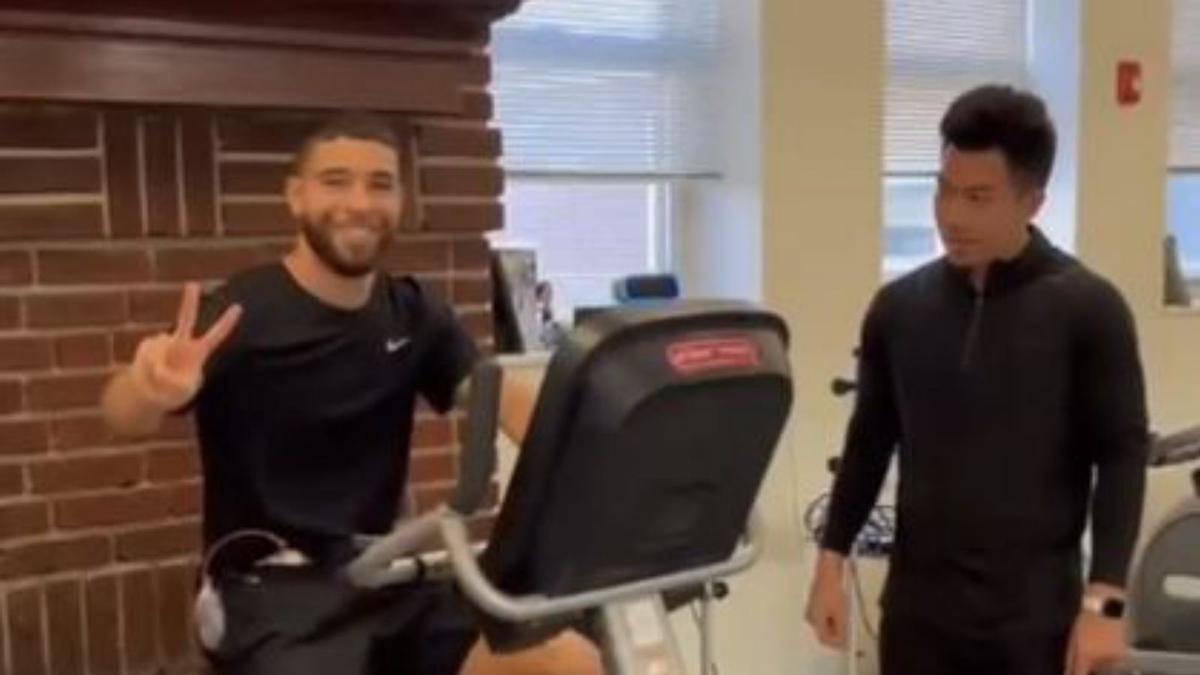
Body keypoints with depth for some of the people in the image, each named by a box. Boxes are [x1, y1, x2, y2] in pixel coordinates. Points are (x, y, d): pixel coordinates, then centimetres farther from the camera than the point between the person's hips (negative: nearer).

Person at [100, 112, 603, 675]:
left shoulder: (413, 315, 8)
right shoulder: (243, 312, -8)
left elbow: (508, 403, -3)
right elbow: (124, 416, -22)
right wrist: (152, 390, -47)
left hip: (385, 579, 5)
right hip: (270, 591, -5)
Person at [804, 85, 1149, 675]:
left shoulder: (1086, 310, -9)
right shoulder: (899, 308, 2)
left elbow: (1122, 457, -7)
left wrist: (1104, 599, -14)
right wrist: (832, 561, 5)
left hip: (1035, 613, -3)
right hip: (919, 607, 3)